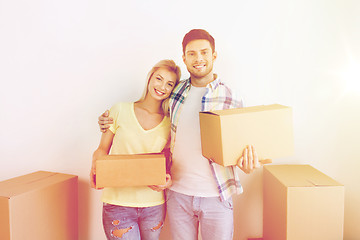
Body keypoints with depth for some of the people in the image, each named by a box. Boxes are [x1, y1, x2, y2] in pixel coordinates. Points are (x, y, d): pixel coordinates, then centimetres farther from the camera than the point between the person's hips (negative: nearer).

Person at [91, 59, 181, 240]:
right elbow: (102, 150, 3)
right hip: (118, 202, -2)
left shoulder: (169, 123, 3)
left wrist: (167, 179, -12)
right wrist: (96, 168, -16)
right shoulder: (121, 110, -1)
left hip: (153, 204, 2)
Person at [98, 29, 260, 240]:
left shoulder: (231, 100, -7)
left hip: (216, 197, -2)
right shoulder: (174, 92, 1)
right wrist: (113, 122, 2)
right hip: (178, 193, 3)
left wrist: (247, 164, -21)